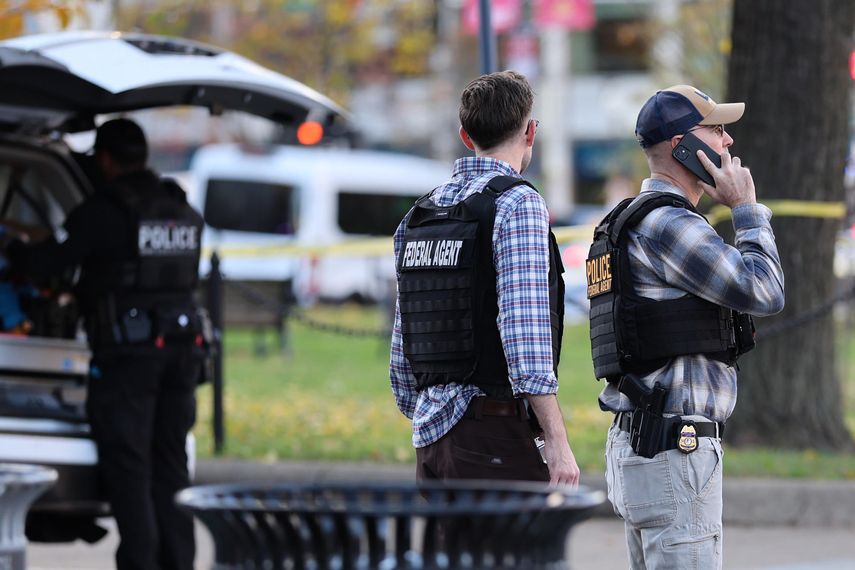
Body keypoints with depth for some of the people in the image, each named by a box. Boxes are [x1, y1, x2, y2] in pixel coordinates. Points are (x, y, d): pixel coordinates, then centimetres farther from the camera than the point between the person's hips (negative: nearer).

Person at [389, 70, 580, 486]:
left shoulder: (418, 216, 14)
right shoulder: (518, 205, -9)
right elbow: (524, 332, -19)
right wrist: (557, 440, -18)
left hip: (430, 435, 8)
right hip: (494, 434, -8)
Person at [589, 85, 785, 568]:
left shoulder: (631, 224, 19)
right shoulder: (667, 224, -14)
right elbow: (764, 293, -17)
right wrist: (747, 210, -5)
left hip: (636, 441, 11)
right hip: (675, 448, -11)